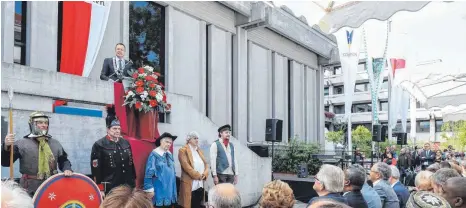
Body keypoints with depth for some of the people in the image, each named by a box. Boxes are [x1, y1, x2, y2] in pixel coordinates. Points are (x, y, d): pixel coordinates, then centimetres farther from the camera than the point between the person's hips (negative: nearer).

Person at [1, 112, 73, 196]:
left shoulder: (55, 143, 12)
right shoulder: (22, 144, -3)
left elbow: (64, 160, 15)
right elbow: (5, 162, -8)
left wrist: (67, 169, -7)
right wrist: (6, 146, -26)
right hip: (30, 190, -4)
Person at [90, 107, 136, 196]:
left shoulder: (126, 143, 10)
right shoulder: (99, 145, -7)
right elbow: (96, 169, -9)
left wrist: (133, 184, 14)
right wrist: (100, 189, -12)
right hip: (110, 189, -5)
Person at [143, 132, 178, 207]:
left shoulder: (169, 154, 9)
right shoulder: (154, 154, -12)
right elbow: (149, 172, -14)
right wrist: (149, 189, -17)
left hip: (170, 189, 6)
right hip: (159, 190, -6)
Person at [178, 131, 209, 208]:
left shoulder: (199, 151, 19)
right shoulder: (183, 150, -4)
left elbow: (206, 164, 14)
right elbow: (186, 165, -15)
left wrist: (204, 174, -5)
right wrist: (197, 175, -14)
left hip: (200, 184, 7)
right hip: (190, 184, -6)